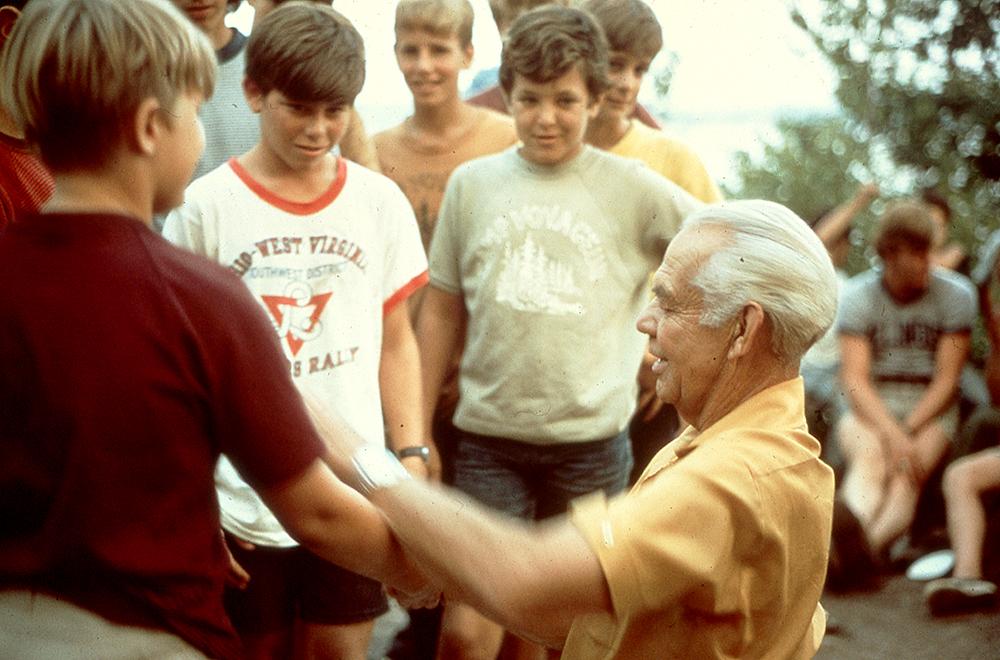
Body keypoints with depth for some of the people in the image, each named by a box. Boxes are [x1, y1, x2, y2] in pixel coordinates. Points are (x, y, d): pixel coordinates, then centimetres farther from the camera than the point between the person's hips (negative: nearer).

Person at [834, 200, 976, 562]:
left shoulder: (957, 294, -2)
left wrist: (907, 431, -18)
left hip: (930, 410, 1)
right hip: (870, 409, -1)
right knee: (869, 460, -34)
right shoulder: (857, 295, -2)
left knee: (906, 475, -31)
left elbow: (947, 379, -4)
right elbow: (855, 379, -11)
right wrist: (892, 435, -27)